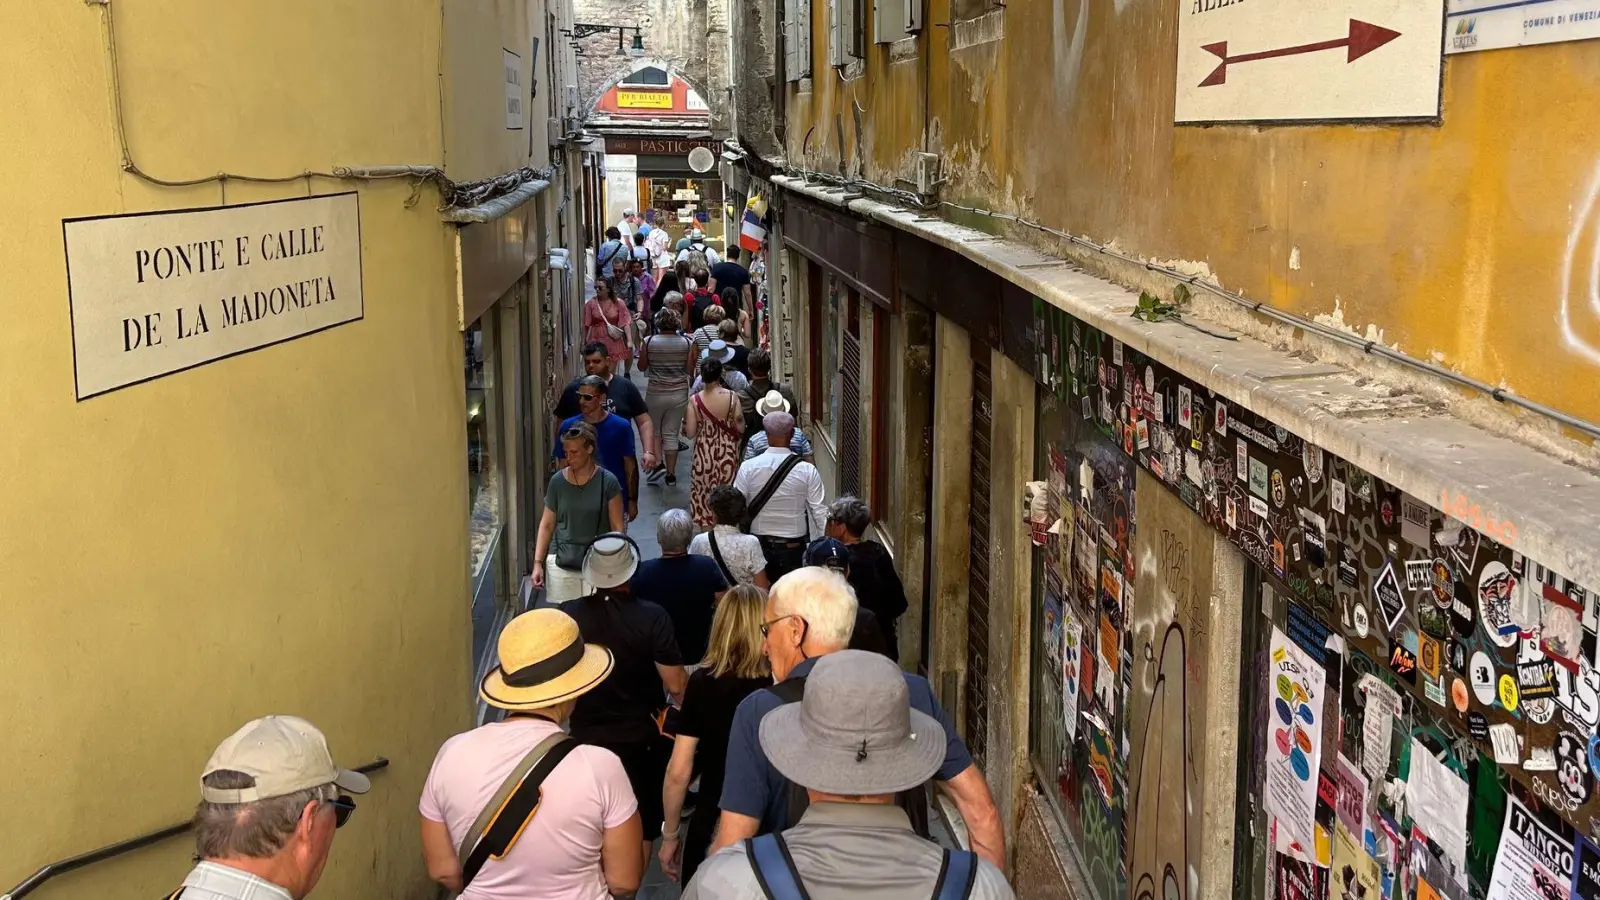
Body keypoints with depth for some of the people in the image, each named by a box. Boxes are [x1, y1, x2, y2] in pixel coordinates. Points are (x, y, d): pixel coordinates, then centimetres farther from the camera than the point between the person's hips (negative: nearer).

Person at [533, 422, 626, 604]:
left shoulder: (607, 482, -4)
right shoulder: (558, 481, 1)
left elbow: (617, 527, -1)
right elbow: (547, 524, 8)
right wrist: (538, 562, 2)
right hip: (561, 563, 2)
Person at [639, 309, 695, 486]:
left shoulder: (649, 342, -9)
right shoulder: (688, 343, -6)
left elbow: (641, 366, 1)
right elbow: (690, 370, -3)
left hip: (655, 393, -1)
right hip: (679, 394, 1)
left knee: (653, 430, 19)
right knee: (671, 434, 11)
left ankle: (658, 463, 2)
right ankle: (671, 474, 12)